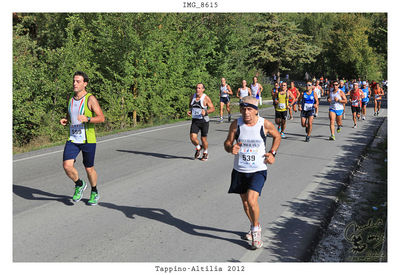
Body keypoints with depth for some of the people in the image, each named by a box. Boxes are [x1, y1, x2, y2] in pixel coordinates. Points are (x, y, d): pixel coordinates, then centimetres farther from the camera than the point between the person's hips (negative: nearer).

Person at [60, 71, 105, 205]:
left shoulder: (90, 99, -8)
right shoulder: (71, 99, 9)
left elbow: (101, 118, -13)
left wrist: (87, 119, -30)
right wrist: (65, 120, 1)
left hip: (88, 140, -4)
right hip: (72, 139, 4)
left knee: (89, 168, 7)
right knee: (67, 165, -12)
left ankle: (94, 193, 32)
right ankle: (79, 184, 17)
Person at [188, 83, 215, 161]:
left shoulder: (206, 98, -12)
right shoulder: (192, 97, 3)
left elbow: (212, 108, -9)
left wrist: (206, 112, -27)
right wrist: (189, 111, 0)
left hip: (204, 121, -3)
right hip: (195, 120, 3)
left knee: (203, 139, 5)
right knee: (192, 137, -12)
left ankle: (205, 153, 33)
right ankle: (198, 148, 21)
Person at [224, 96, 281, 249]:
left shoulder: (265, 124, -8)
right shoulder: (236, 124, -6)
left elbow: (277, 136, 11)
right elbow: (227, 143, 1)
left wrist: (272, 153, -1)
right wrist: (231, 148, -22)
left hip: (258, 170, -3)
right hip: (240, 170, 3)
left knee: (251, 200, -19)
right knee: (245, 202, 14)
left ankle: (256, 229, 7)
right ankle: (254, 226, 41)